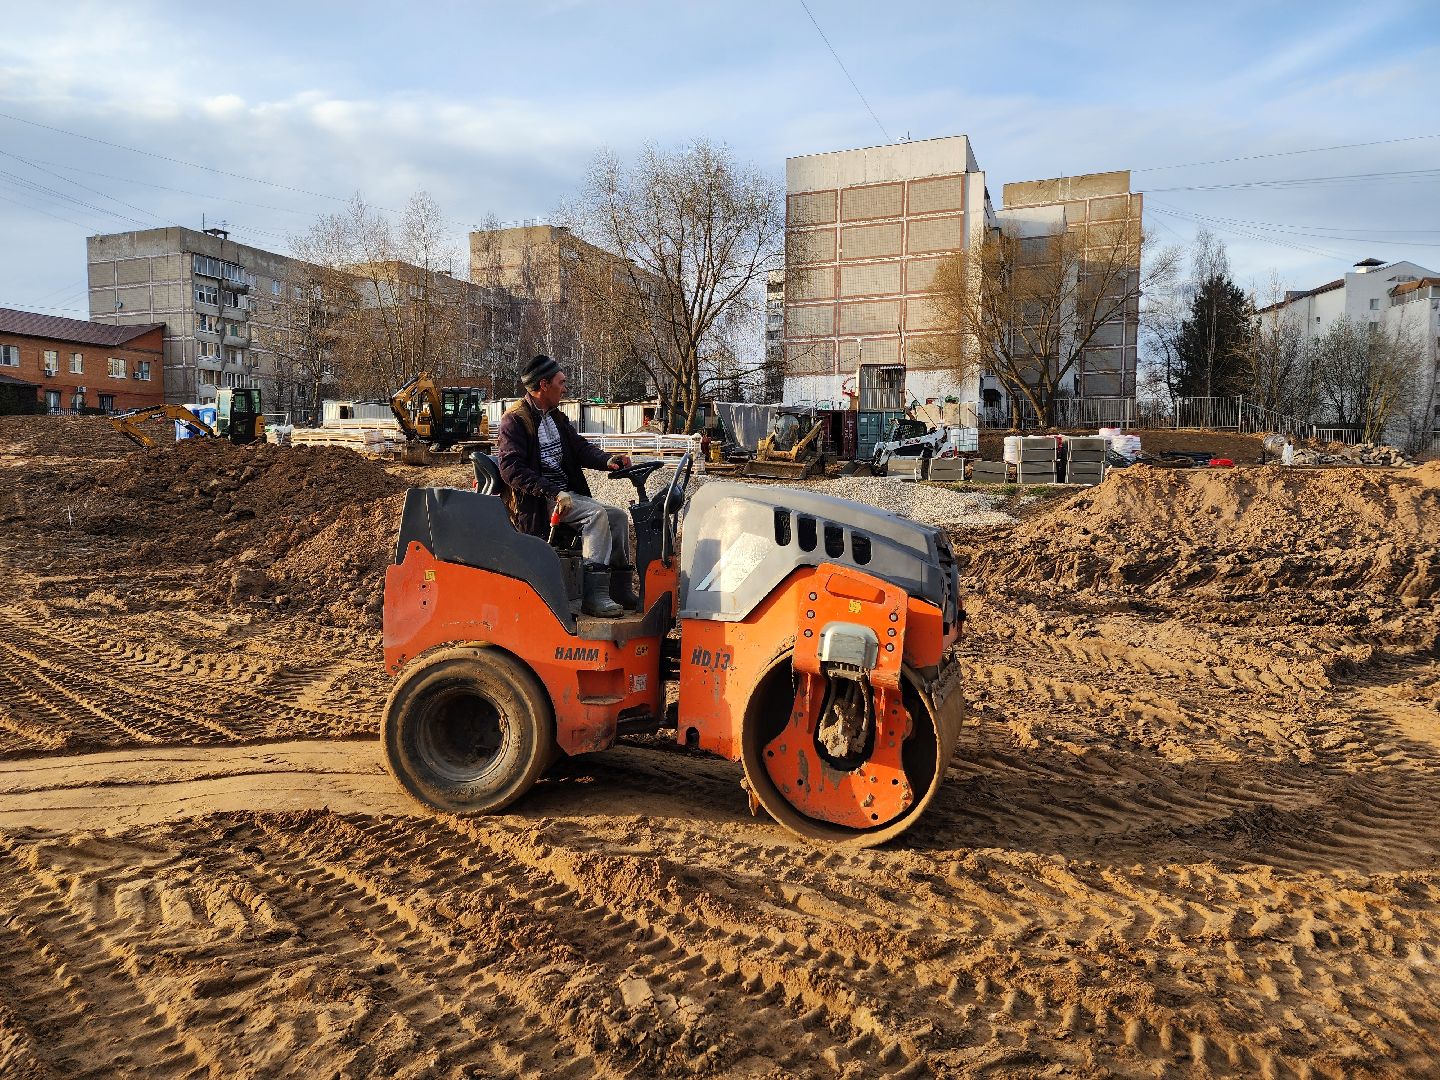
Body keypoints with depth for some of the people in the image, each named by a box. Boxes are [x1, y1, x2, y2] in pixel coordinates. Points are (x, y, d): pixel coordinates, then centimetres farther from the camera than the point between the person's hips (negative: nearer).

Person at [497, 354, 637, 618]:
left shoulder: (556, 417, 18)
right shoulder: (515, 419, -10)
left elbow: (580, 447, 14)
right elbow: (511, 468, -19)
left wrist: (607, 461, -9)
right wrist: (553, 493, -28)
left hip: (565, 494, 9)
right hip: (536, 502, -9)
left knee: (617, 516, 0)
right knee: (596, 514, -27)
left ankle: (620, 589, 4)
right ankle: (595, 595, -31)